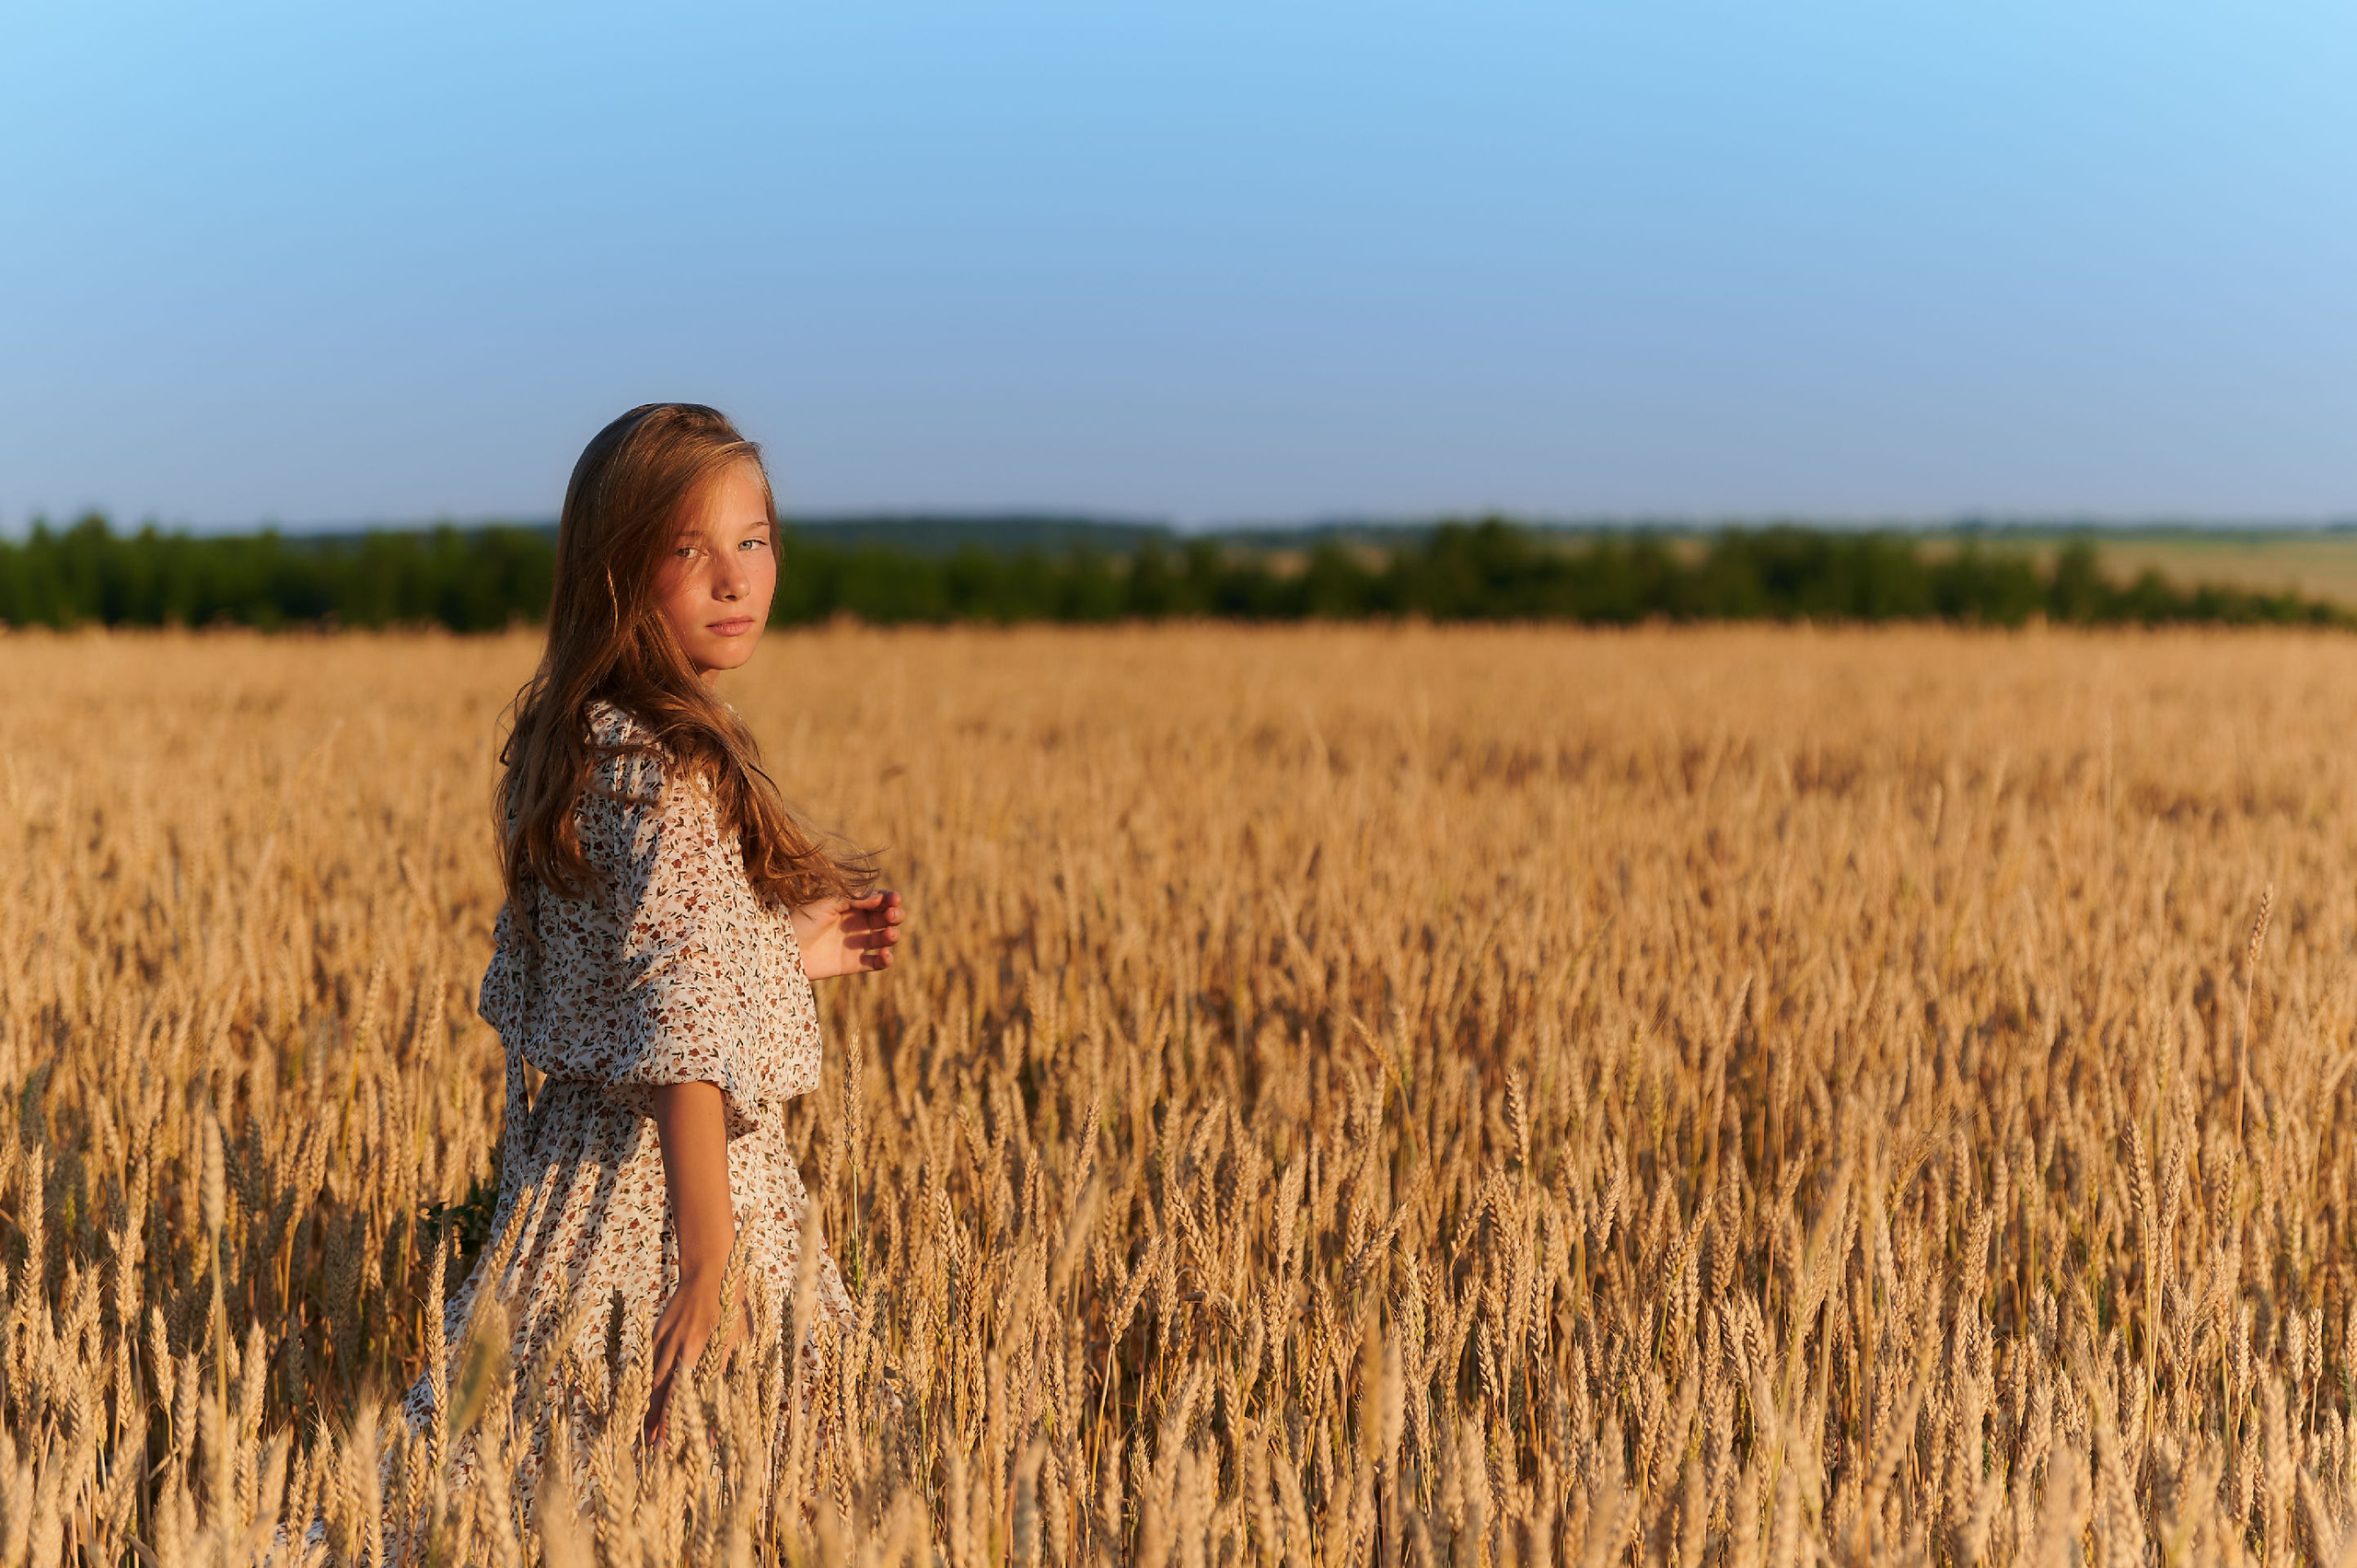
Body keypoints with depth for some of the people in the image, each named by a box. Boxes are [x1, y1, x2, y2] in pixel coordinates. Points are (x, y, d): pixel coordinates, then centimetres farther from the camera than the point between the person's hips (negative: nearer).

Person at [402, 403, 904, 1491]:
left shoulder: (568, 741, 9)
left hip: (567, 1149, 9)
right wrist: (710, 1264, -29)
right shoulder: (671, 769, -19)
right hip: (657, 1189, -9)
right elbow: (680, 1024, -26)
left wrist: (786, 952, 17)